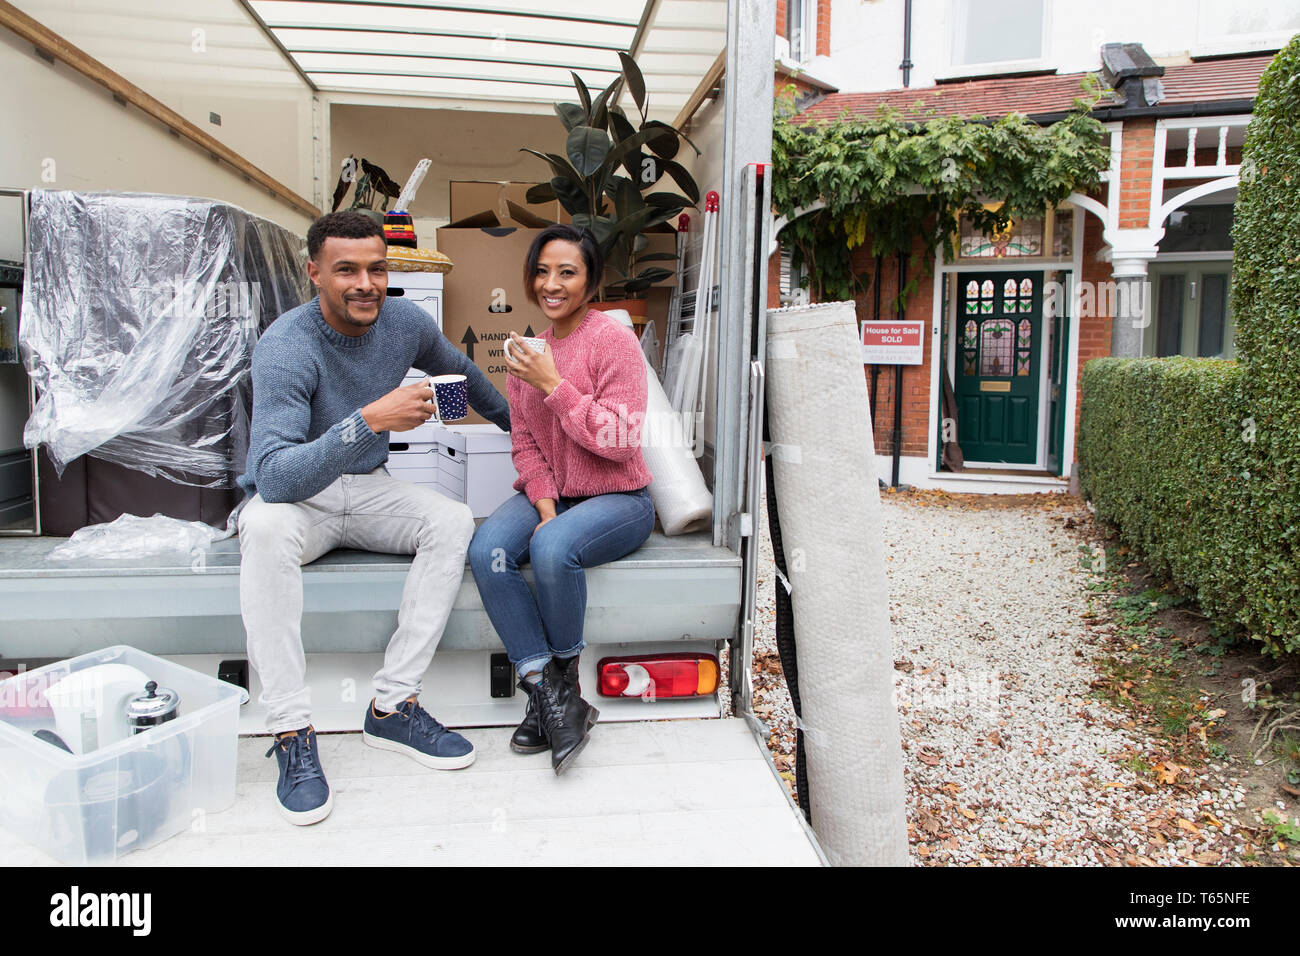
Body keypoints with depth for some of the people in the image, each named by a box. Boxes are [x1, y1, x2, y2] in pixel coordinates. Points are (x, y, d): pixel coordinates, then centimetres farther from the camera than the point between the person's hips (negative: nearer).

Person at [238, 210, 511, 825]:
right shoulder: (286, 347, -25)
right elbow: (274, 478, -36)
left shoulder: (405, 321, -7)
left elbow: (460, 372, 17)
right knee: (266, 527, -38)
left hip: (367, 490, 5)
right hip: (294, 497, -4)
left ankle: (393, 706, -19)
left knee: (454, 521, -22)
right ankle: (292, 732, -31)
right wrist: (369, 420, -46)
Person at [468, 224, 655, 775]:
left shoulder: (614, 342, -9)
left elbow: (619, 441, -16)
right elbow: (524, 442, 8)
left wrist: (553, 385, -20)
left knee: (552, 548, -35)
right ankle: (549, 694, -18)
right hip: (546, 494, 5)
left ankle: (564, 679, -9)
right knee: (487, 550, -25)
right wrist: (545, 503, -9)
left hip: (617, 498, -5)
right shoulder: (528, 351, 10)